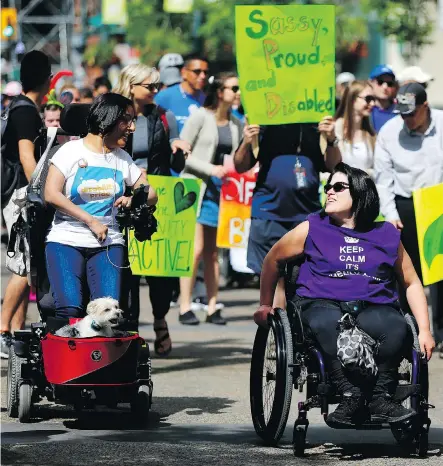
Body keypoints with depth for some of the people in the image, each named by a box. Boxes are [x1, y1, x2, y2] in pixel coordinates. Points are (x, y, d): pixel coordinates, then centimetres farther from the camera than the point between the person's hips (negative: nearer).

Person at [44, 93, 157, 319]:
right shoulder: (71, 151, 1)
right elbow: (51, 194, -10)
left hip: (108, 243, 3)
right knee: (69, 309, -23)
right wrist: (91, 221, -14)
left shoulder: (122, 159, 14)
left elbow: (151, 195, 18)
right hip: (66, 240, -3)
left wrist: (134, 199, -7)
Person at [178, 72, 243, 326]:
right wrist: (210, 168, -15)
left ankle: (212, 308, 9)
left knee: (213, 252, 7)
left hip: (222, 189, 5)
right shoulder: (201, 117, -5)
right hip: (198, 187, -5)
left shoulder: (236, 124, 12)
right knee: (196, 249, -10)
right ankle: (185, 308, -6)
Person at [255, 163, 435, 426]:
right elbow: (273, 259, 25)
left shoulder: (386, 235, 15)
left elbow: (411, 282, 21)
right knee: (327, 326, -40)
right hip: (322, 304, -1)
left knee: (397, 329, -35)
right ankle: (351, 395, -38)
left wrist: (425, 331, 11)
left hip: (374, 307, 1)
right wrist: (265, 305, 22)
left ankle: (381, 397, -28)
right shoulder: (312, 230, 13)